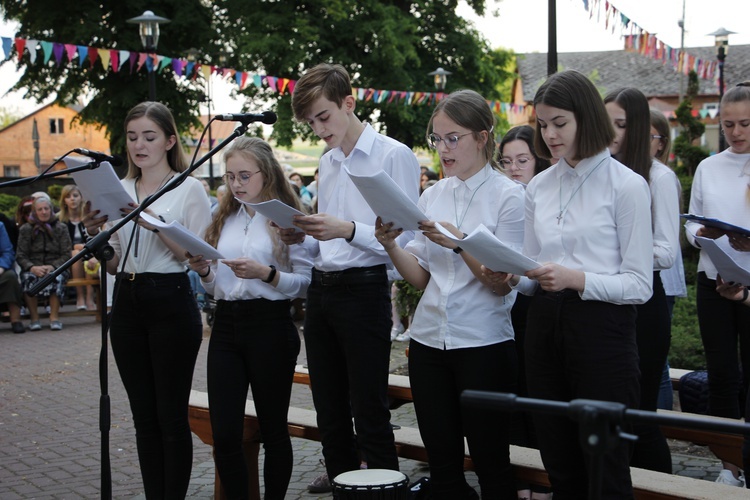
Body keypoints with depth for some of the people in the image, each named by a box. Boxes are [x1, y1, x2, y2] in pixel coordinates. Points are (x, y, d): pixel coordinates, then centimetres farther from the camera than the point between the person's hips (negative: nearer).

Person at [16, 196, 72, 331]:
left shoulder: (61, 228, 9)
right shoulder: (26, 229, 10)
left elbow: (66, 254, 2)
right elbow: (20, 255, 3)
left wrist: (52, 267, -17)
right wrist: (32, 268, -18)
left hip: (56, 267, 0)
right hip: (33, 268, 1)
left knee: (56, 278, -36)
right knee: (28, 278, -35)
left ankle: (54, 317, -30)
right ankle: (34, 318, -27)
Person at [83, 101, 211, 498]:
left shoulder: (189, 189, -2)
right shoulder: (118, 189, 12)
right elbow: (113, 264, 14)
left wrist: (157, 224, -21)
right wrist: (95, 234, -4)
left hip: (171, 304, -5)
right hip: (126, 304, 5)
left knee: (171, 416, -2)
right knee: (144, 415, 10)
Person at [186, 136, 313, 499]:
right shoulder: (224, 219, 14)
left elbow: (306, 282, -9)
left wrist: (265, 273, -22)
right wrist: (205, 272, -3)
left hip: (271, 325, -5)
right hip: (226, 324, 5)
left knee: (273, 428, 6)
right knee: (224, 432, 1)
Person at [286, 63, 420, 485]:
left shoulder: (394, 156, -8)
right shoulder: (328, 162, 16)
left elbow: (406, 237, -14)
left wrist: (348, 230, -24)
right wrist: (303, 238, 2)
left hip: (364, 288, -8)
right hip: (321, 288, 8)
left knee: (369, 415, -3)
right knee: (330, 413, 14)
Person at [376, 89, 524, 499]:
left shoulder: (508, 196, -6)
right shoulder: (432, 196, 9)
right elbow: (420, 276, 7)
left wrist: (458, 242, -24)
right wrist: (390, 244, -11)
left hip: (483, 344, -5)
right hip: (429, 339, 5)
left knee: (490, 463, 4)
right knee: (441, 464, 12)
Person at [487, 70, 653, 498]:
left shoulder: (627, 185, -7)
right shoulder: (540, 186, 10)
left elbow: (640, 285, -10)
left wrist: (576, 279, -23)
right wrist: (512, 277, -6)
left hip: (602, 330, -5)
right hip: (546, 326, 6)